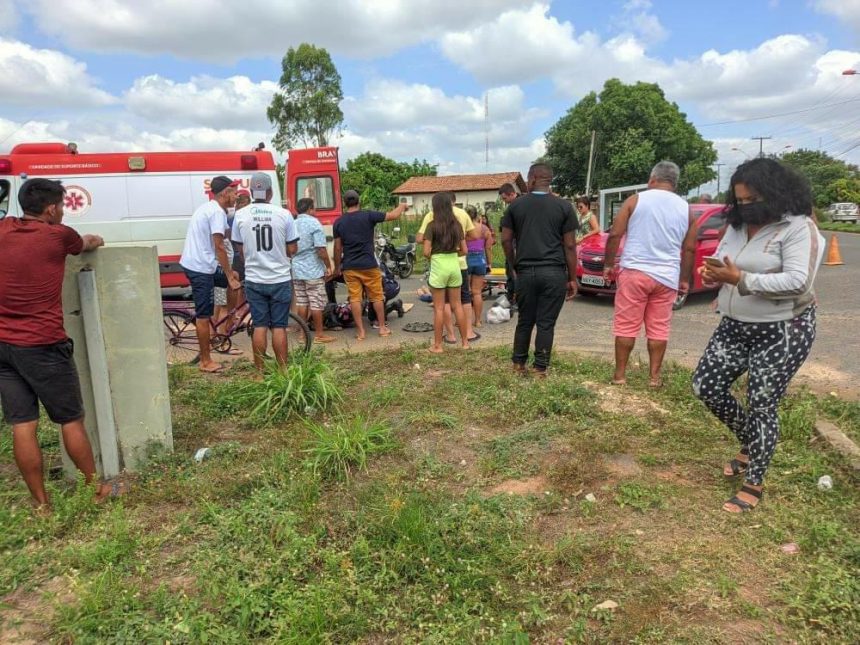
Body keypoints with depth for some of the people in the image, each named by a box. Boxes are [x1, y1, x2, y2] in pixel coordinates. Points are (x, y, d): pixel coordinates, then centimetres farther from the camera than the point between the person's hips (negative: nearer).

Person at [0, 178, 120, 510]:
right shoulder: (58, 235, -7)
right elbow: (88, 243, 14)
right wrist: (95, 240, 37)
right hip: (43, 345, -5)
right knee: (71, 420, 8)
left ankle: (41, 504, 16)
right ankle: (96, 488, 21)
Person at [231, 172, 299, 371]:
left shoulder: (241, 215, -2)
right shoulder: (283, 214, -8)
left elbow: (240, 249, 5)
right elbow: (292, 249, -3)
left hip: (254, 280, 2)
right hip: (280, 279, -1)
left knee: (259, 326, 9)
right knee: (279, 326, 5)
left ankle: (259, 371, 14)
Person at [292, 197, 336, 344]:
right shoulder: (314, 223, -11)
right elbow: (321, 249, -17)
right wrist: (328, 267, -8)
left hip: (297, 271, 7)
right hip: (313, 271, -7)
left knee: (301, 303, 11)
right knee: (317, 303, 0)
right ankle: (319, 334, 4)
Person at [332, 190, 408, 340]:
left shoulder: (339, 222, 2)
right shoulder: (368, 216, -6)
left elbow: (337, 248, 4)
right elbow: (393, 215, -2)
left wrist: (337, 267, 16)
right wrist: (402, 206, 19)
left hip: (349, 267, 2)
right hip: (368, 265, -2)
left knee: (355, 298, 5)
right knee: (377, 297, 11)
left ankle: (360, 331, 7)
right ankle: (382, 327, 19)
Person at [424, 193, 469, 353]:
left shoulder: (432, 225, -10)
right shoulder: (457, 225, 4)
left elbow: (426, 252, -13)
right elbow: (464, 250, 6)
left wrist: (433, 257, 7)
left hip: (438, 267, -4)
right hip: (454, 265, 4)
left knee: (439, 308, 2)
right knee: (457, 305, 13)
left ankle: (437, 346, 9)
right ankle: (465, 341, 19)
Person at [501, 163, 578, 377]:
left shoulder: (516, 205, 5)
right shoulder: (563, 206, 1)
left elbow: (506, 240, 4)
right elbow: (569, 245, -1)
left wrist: (514, 267, 15)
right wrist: (572, 278, 4)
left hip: (526, 272, 2)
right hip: (554, 273, -2)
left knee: (525, 321, 14)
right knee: (546, 323, 4)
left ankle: (518, 364, 22)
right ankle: (540, 368, 9)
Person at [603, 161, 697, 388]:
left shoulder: (635, 200, -1)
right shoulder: (685, 209, 9)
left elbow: (614, 235, -4)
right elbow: (689, 249, 10)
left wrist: (608, 264, 5)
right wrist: (684, 279, 19)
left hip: (634, 272, -3)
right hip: (667, 277, 3)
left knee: (626, 326, 4)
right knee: (659, 329, 10)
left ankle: (619, 375, 8)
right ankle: (655, 376, 13)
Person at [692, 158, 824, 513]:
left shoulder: (798, 228, -16)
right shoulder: (738, 226, 6)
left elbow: (797, 282, -25)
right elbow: (720, 262, 12)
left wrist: (740, 278, -31)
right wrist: (714, 273, -12)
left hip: (781, 331, -7)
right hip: (734, 326, 7)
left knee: (762, 405, -1)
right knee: (706, 385, 5)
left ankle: (754, 484, 16)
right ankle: (749, 444, 31)